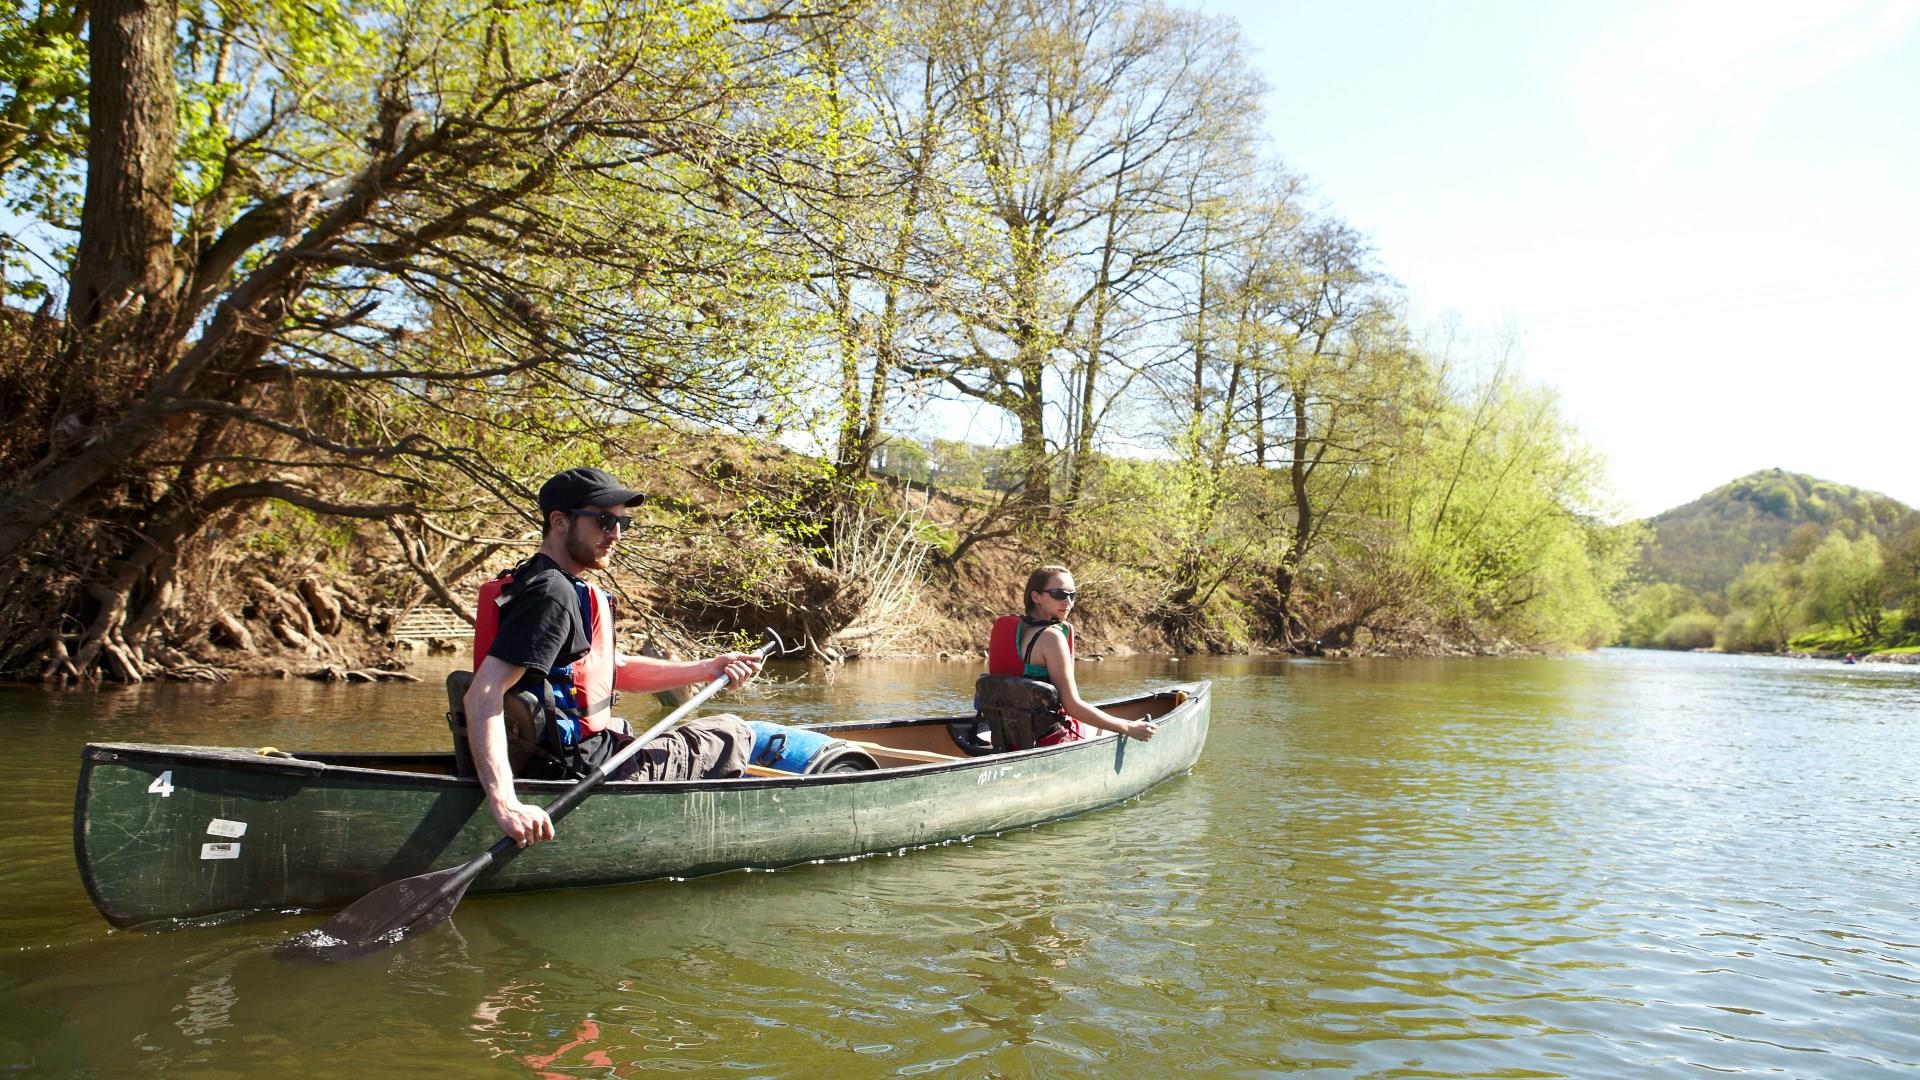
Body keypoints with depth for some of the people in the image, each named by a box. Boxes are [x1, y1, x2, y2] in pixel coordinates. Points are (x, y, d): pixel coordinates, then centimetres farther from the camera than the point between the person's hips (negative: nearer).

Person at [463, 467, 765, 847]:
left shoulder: (547, 584, 12)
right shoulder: (552, 594, -21)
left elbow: (619, 669, 16)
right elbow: (481, 696, -32)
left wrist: (707, 669, 5)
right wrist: (505, 804, -41)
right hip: (578, 769, -11)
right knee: (733, 733, 3)